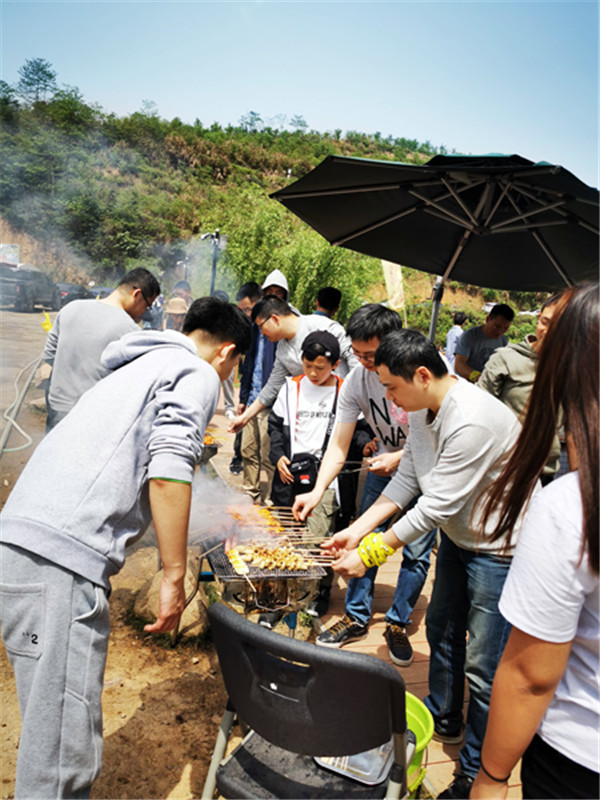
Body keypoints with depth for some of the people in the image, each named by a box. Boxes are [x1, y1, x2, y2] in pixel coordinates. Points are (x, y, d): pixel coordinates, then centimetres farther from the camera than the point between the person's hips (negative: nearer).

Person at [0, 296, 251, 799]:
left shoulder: (141, 366, 30)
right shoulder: (199, 374, 2)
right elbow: (168, 467, -15)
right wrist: (175, 576, -9)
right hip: (60, 556, -9)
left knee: (56, 733, 18)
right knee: (63, 754, -3)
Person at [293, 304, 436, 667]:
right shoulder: (356, 381, -19)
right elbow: (339, 447, -16)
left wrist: (400, 457, -27)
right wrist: (317, 492, -28)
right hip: (384, 465, 3)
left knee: (417, 551, 1)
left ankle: (398, 623, 22)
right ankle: (357, 617, 22)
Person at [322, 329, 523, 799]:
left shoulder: (473, 421, -33)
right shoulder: (422, 409, -4)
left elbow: (436, 506, -30)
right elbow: (407, 480, 1)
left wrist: (369, 555, -22)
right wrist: (357, 530, -6)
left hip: (499, 547, -9)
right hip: (458, 534, 9)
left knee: (483, 667, 2)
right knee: (441, 629, 22)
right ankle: (443, 719, 47)